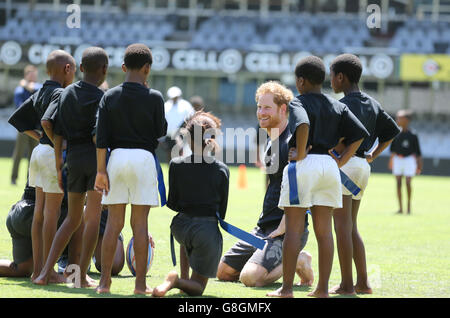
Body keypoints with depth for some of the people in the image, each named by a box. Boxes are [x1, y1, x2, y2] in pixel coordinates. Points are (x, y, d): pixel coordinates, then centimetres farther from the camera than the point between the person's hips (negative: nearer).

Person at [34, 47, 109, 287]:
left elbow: (56, 131, 6)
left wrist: (58, 162, 11)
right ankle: (82, 275, 2)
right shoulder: (101, 98, -8)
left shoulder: (67, 93, 8)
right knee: (93, 217, 3)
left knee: (73, 218, 14)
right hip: (96, 157, -5)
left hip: (73, 157, 5)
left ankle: (46, 271, 4)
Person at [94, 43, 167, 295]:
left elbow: (102, 137, 0)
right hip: (143, 158, -3)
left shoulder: (110, 97, 4)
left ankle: (105, 281, 4)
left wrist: (101, 170, 2)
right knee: (140, 222, -1)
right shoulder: (154, 97, -4)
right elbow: (161, 131, 4)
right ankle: (141, 283, -1)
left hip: (117, 156, 3)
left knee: (114, 222, 5)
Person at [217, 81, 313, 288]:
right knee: (223, 271, 11)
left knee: (250, 277, -27)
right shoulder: (271, 143, 16)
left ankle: (298, 261, -2)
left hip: (288, 231, -10)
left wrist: (282, 229, -21)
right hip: (264, 228, 10)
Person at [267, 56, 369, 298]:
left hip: (304, 164, -5)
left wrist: (300, 153, -15)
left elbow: (303, 124, -25)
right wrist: (340, 162, 10)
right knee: (324, 230, 8)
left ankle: (286, 288, -2)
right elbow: (359, 134, 8)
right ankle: (322, 288, 7)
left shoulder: (298, 103, -3)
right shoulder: (337, 106, 14)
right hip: (329, 167, 5)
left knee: (294, 228, -2)